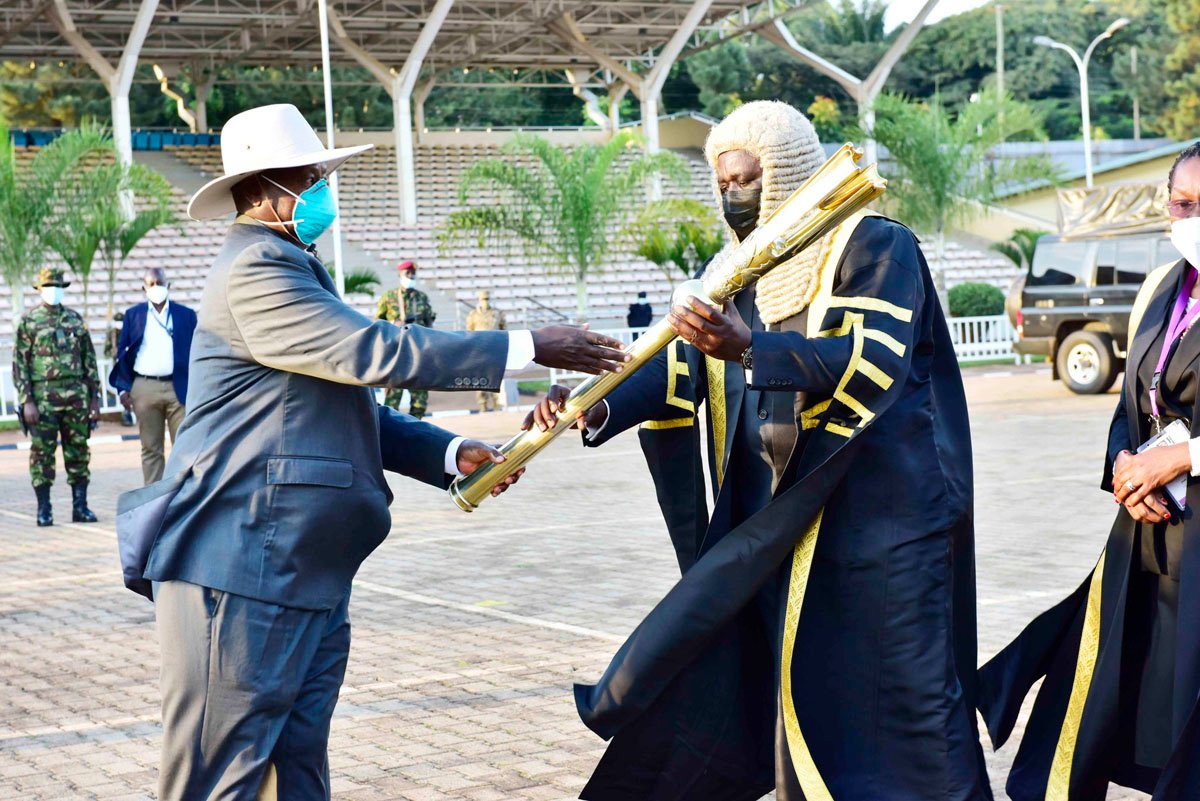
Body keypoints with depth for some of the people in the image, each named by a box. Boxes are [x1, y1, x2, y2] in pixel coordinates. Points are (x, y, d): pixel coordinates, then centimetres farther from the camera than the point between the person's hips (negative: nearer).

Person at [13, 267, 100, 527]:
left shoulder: (75, 319, 12)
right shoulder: (28, 321, 2)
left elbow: (89, 359, 13)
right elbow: (19, 363, -1)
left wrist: (94, 397, 8)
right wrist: (27, 401, -9)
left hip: (77, 397, 3)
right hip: (43, 397, -3)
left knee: (78, 452, 5)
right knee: (42, 453, -1)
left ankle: (80, 507, 11)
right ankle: (44, 509, 5)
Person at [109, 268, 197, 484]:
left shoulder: (186, 314, 7)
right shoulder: (133, 315, 9)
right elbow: (122, 352, 8)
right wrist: (123, 388, -1)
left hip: (179, 388, -1)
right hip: (145, 388, 1)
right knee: (151, 449, 6)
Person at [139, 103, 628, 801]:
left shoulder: (292, 268, 19)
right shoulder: (256, 270, -13)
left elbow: (353, 403, 21)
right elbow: (374, 352, -21)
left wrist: (450, 454, 7)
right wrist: (529, 348, -18)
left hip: (307, 580, 10)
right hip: (242, 580, -10)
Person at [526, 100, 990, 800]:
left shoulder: (876, 245, -7)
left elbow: (873, 363, -22)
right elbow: (683, 369, 5)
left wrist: (750, 348, -34)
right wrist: (599, 410, -14)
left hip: (878, 525, -6)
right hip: (770, 527, 6)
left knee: (905, 707, -4)